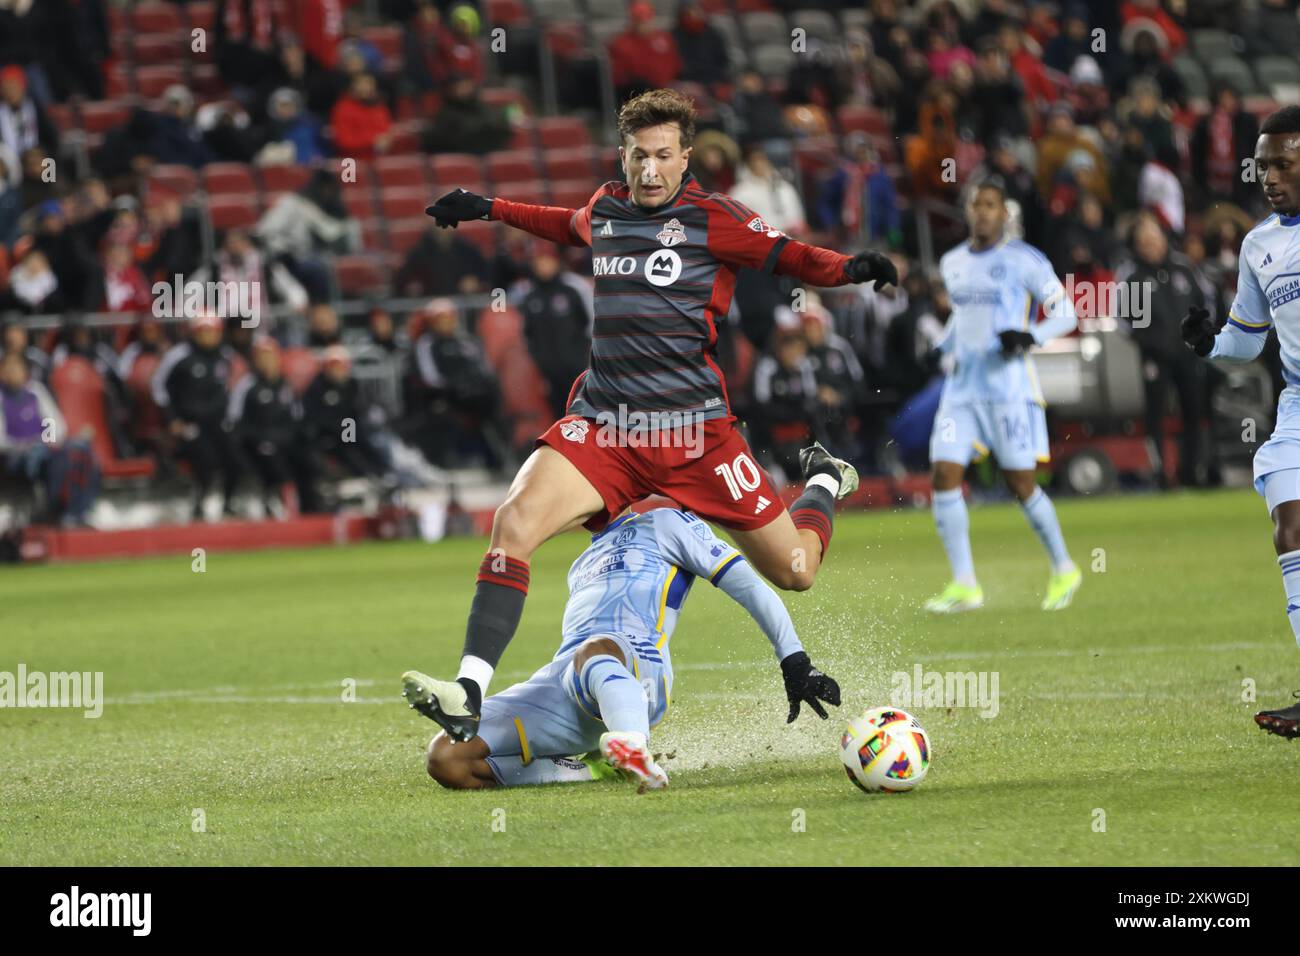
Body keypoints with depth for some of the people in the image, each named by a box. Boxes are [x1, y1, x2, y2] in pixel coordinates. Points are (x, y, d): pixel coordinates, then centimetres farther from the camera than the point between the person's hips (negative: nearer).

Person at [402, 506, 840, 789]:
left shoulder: (665, 524, 19)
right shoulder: (586, 559, 38)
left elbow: (752, 589, 12)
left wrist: (795, 665, 3)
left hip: (635, 669, -7)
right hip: (562, 683, 7)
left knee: (591, 653, -46)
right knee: (446, 760, -15)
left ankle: (634, 750, -75)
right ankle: (591, 768, -13)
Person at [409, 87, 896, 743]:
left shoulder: (709, 218, -2)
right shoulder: (605, 209, 12)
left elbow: (793, 257, -3)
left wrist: (852, 268, -23)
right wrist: (490, 210, 42)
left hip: (693, 430, -3)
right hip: (601, 425, 3)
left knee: (794, 571, 4)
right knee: (515, 522, -25)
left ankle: (825, 484, 41)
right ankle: (468, 695, -29)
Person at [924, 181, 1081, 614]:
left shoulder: (1024, 261, -4)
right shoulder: (952, 264, 15)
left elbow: (1065, 314, -3)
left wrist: (1028, 336, -20)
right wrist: (942, 349, 14)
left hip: (1008, 386, -5)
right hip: (961, 386, 5)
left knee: (1020, 484, -3)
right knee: (944, 475, -9)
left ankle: (1064, 570, 18)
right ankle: (964, 585, -6)